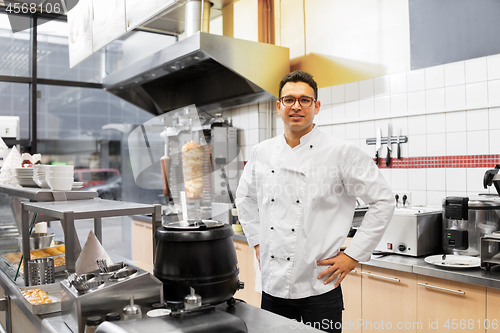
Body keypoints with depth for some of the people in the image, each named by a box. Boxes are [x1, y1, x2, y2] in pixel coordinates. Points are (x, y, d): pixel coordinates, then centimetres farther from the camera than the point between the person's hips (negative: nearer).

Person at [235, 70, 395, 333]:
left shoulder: (341, 153, -10)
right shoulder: (262, 153, 4)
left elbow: (383, 201, -7)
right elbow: (245, 197, 19)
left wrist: (353, 255, -8)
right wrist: (257, 241, 11)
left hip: (318, 288, -4)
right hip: (272, 284, 4)